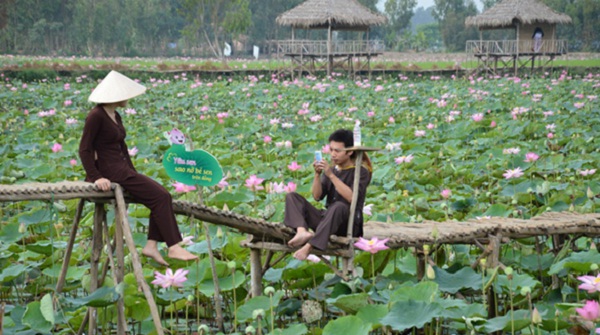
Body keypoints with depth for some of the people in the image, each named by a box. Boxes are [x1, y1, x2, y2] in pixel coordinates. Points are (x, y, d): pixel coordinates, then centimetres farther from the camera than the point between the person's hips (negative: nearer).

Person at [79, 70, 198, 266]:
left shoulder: (115, 116, 15)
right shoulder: (96, 116, -13)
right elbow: (84, 149, -16)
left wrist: (134, 174, 12)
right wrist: (95, 177, -23)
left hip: (122, 169, 9)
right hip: (109, 171, -9)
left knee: (162, 195, 0)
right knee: (160, 197, -13)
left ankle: (151, 246, -4)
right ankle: (173, 248, -10)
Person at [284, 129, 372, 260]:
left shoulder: (361, 172, -2)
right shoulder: (331, 169, 13)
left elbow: (352, 197, -19)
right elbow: (317, 196, 4)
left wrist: (331, 175, -20)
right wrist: (317, 175, -11)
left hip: (349, 224, -6)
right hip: (326, 218, 6)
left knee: (338, 206, -40)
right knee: (292, 196, -7)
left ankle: (309, 246, -45)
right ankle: (302, 231, -36)